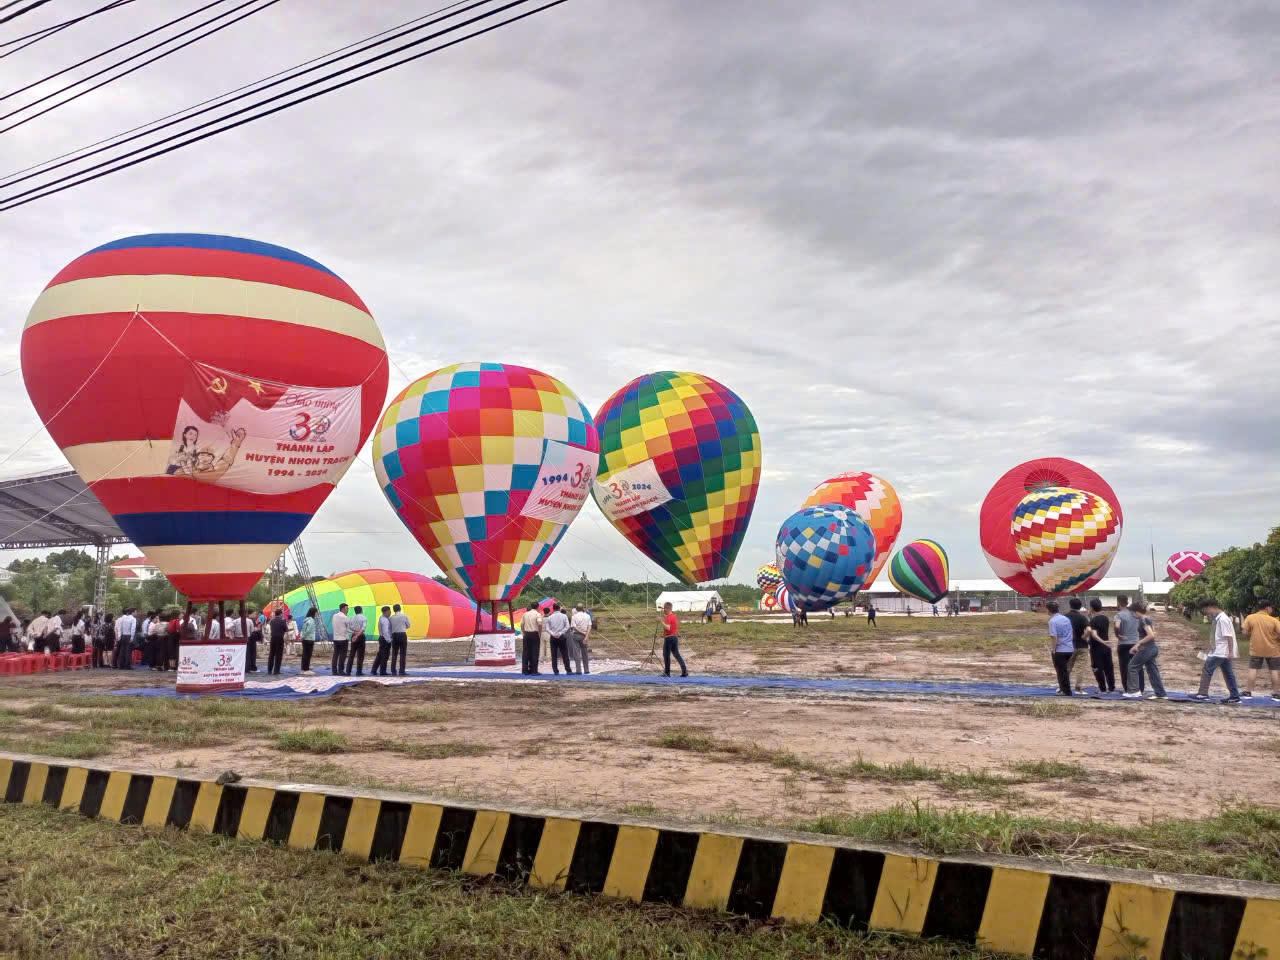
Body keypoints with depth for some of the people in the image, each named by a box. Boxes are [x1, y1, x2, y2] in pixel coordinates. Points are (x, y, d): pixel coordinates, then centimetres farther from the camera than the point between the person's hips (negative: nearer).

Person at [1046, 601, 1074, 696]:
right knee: (1065, 670, 22)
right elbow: (1072, 633, 16)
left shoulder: (1052, 621, -14)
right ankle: (1062, 688, 29)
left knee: (1061, 671, 5)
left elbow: (1054, 637, -19)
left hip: (1059, 650, -7)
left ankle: (1066, 691, 9)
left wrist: (1053, 650, -12)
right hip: (1070, 649, 7)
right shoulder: (1066, 619, 9)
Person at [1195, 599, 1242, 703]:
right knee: (1228, 674, 11)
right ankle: (1234, 696, 13)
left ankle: (1203, 693, -4)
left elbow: (1229, 636, -19)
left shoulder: (1222, 619, -17)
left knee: (1207, 670, -6)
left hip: (1221, 651, -10)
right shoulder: (1217, 618, 13)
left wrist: (1230, 651, -20)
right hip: (1222, 652, 10)